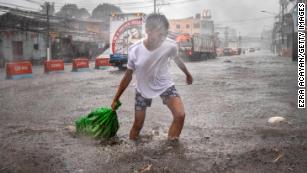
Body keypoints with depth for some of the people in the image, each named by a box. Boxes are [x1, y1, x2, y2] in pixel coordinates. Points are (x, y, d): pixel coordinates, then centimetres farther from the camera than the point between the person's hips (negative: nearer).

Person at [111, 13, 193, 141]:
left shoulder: (170, 45, -25)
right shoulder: (134, 50, -26)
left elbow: (177, 60, 1)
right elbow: (128, 76, -10)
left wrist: (188, 74, 19)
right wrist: (116, 99, -3)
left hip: (165, 85, 0)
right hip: (143, 89, 0)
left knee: (180, 115, -20)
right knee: (137, 125, 7)